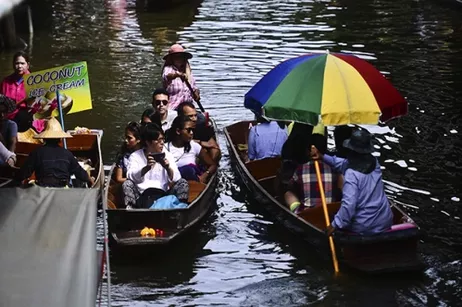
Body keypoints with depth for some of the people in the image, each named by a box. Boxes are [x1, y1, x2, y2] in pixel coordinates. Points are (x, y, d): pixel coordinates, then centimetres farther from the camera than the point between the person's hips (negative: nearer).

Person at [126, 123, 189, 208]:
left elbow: (176, 178, 3)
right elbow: (130, 176, -11)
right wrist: (146, 168, -27)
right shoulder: (135, 156, 9)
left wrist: (168, 168, -18)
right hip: (143, 195, -2)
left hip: (163, 193, 2)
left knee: (183, 182, -18)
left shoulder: (166, 155, 15)